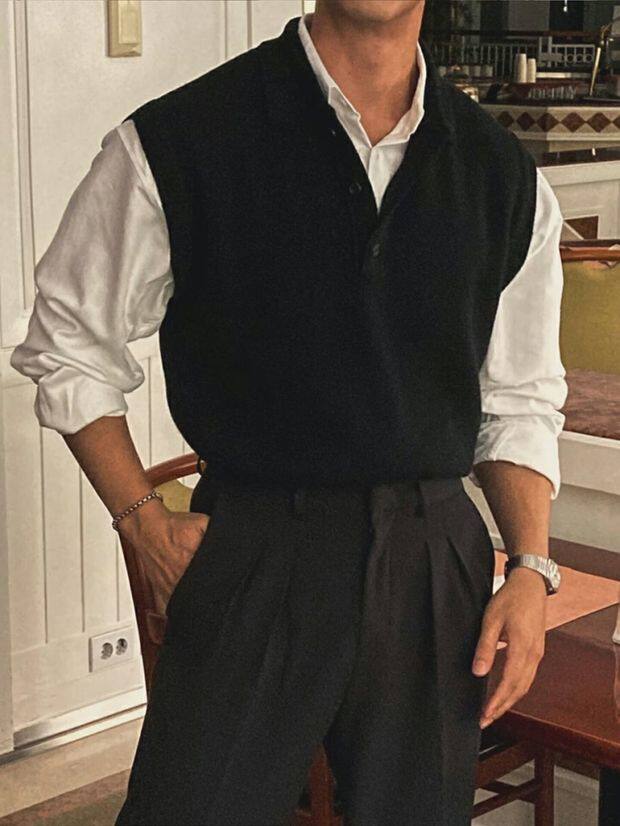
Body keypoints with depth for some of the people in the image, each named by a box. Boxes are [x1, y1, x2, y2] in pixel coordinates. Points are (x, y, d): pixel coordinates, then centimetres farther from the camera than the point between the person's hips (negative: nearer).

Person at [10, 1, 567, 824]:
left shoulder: (507, 179, 4)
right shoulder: (175, 146, -8)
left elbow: (520, 402, 12)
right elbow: (69, 348, 3)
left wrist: (531, 568, 1)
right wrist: (146, 524, -2)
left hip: (437, 567, 3)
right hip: (254, 562, -3)